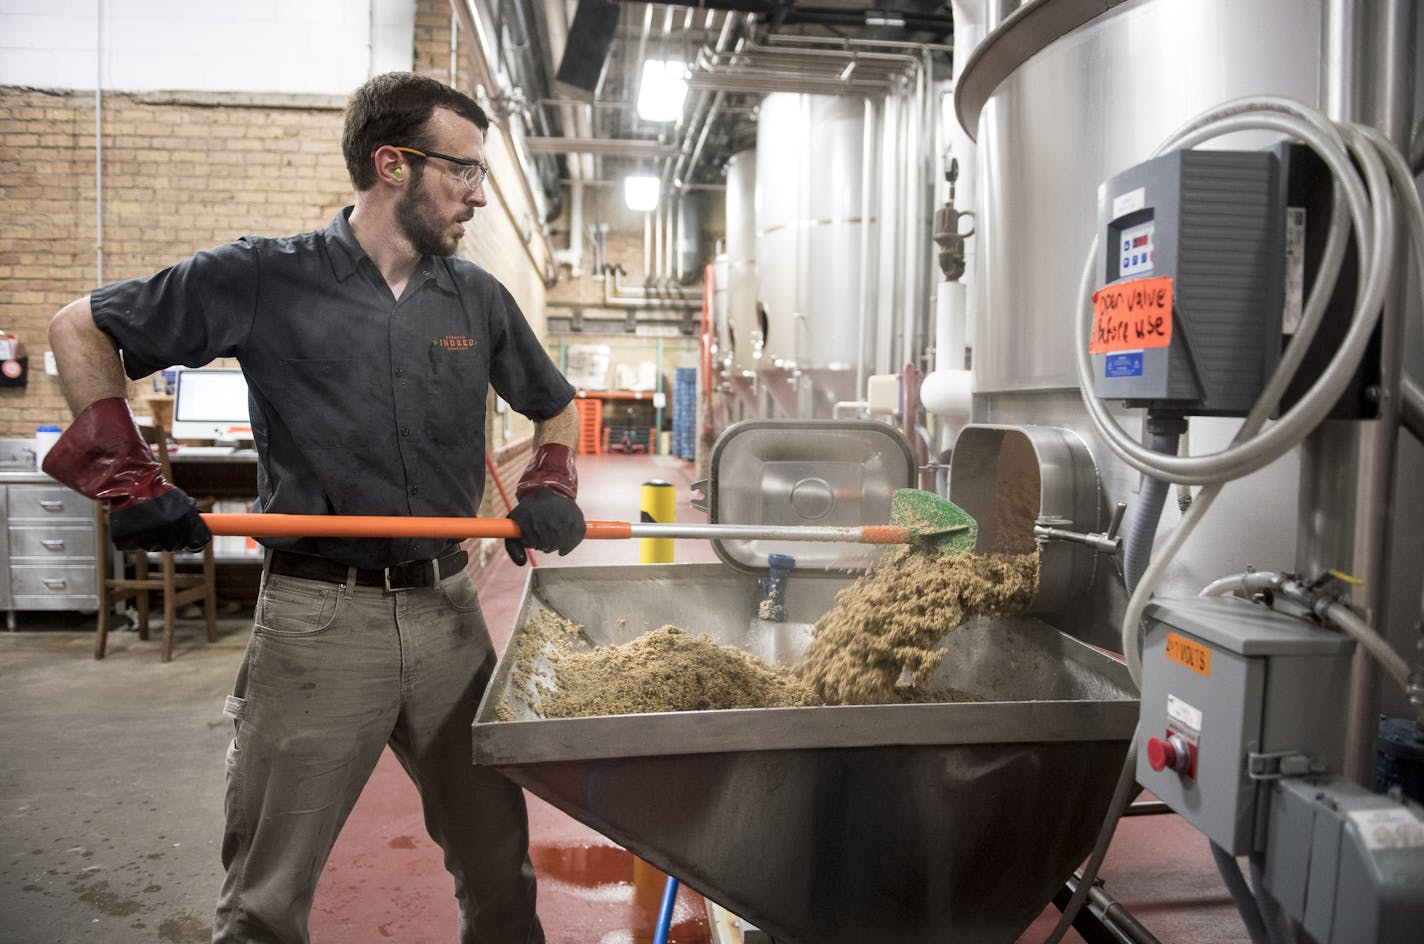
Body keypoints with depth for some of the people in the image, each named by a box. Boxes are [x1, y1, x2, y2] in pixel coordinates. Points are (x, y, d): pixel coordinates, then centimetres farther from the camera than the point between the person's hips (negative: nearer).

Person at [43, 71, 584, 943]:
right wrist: (127, 478, -7)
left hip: (447, 609, 4)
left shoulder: (477, 298, 7)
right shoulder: (265, 280, -4)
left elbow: (555, 405, 20)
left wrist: (551, 486, 1)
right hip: (319, 616, -3)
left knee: (500, 869, 16)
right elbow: (80, 329, 3)